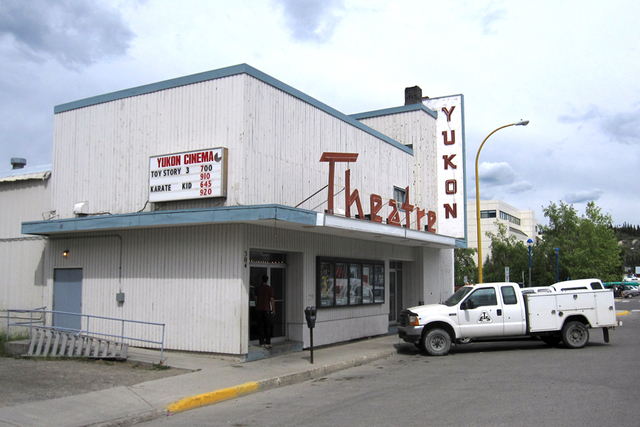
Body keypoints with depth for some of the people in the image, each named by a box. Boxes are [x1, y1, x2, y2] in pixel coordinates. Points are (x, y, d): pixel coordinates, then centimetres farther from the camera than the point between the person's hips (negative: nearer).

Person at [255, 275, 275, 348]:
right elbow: (271, 300, -6)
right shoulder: (270, 288, -5)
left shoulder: (258, 288, 5)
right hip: (267, 309, -3)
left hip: (260, 309, 3)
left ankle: (262, 343, 4)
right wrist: (273, 309, 1)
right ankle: (267, 343, 0)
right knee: (268, 326, 3)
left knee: (260, 326, 5)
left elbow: (256, 299, 8)